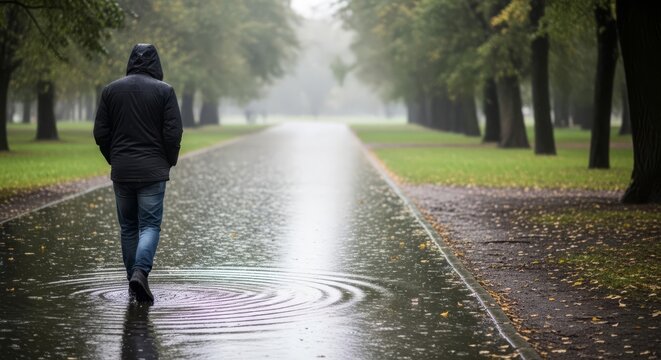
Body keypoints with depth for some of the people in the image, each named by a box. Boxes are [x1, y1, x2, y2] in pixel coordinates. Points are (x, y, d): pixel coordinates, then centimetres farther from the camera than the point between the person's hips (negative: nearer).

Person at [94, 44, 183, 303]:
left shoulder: (111, 90, 4)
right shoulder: (164, 91, -4)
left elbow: (100, 133, 3)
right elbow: (173, 133, -9)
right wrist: (169, 162, 7)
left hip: (121, 171, 3)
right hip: (153, 171, -3)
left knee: (128, 227, 12)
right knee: (150, 225, -1)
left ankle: (134, 284, 14)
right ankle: (140, 272, -23)